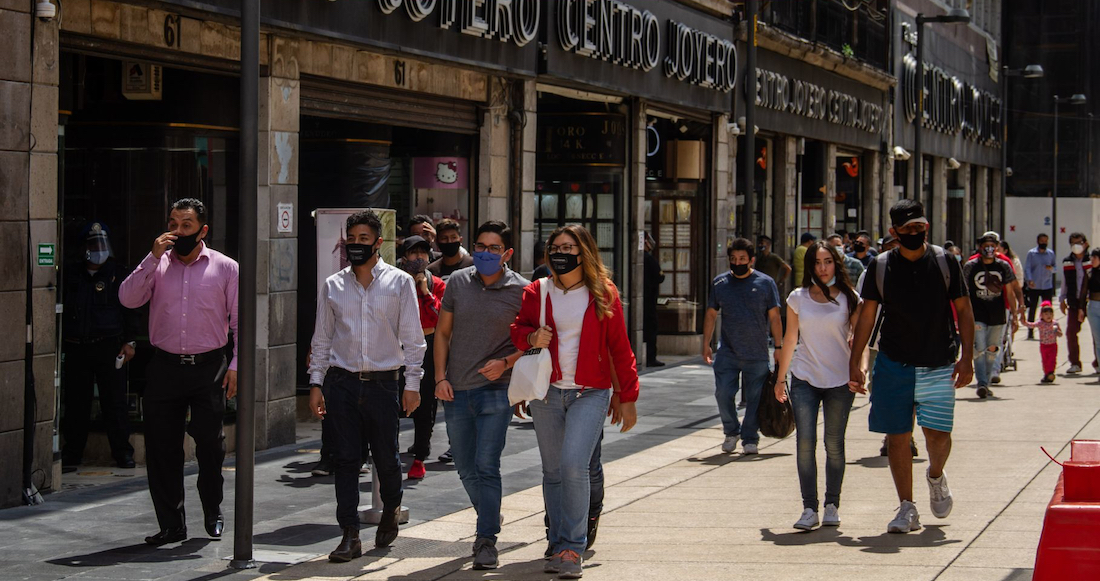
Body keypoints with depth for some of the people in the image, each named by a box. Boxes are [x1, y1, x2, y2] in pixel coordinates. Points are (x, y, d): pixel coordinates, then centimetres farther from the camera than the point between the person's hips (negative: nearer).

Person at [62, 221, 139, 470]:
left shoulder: (118, 274, 5)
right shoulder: (71, 273, 9)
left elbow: (130, 309, 5)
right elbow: (60, 307, 13)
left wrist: (129, 342, -1)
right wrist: (61, 338, 6)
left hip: (109, 346, -2)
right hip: (76, 347, 2)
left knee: (114, 401, 0)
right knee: (76, 402, 4)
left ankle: (122, 452, 8)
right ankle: (72, 452, 13)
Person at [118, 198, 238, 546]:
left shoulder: (225, 268, 3)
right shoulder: (157, 265, 8)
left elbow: (241, 322, 5)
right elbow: (128, 299, -7)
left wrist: (236, 365, -3)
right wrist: (153, 257, -11)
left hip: (208, 367, -2)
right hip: (165, 366, 2)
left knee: (210, 444, 1)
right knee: (161, 447, 2)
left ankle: (213, 513, 23)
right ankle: (172, 524, 12)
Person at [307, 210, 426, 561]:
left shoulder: (400, 282, 2)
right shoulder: (333, 286, 8)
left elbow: (412, 337, 2)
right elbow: (322, 338, 12)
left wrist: (413, 383, -3)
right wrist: (316, 384, 6)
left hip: (383, 383, -1)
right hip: (342, 383, 2)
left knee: (386, 458, 6)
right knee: (346, 460, -1)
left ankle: (390, 512, 35)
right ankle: (350, 536, 2)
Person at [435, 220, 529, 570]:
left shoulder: (520, 290, -4)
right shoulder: (458, 282, 4)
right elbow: (442, 332, 11)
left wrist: (505, 363, -13)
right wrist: (440, 377, 2)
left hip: (495, 388, -4)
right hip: (456, 390, 4)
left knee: (486, 466, -11)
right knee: (466, 469, 12)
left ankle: (487, 540, -6)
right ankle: (489, 518, 34)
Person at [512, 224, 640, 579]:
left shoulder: (603, 294, 1)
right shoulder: (537, 292, 6)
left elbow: (620, 348, 4)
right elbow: (517, 328, 16)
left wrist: (627, 397, 3)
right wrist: (531, 337, -8)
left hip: (591, 393, -3)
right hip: (546, 393, 3)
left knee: (574, 465, -18)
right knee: (553, 471, 7)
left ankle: (573, 548, -9)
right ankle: (558, 546, 17)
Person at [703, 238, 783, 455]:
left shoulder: (765, 283, 0)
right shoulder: (720, 283, 6)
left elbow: (774, 318, 2)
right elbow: (711, 315, 12)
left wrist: (779, 347, -2)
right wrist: (706, 345, 6)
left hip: (757, 355, -1)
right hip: (727, 353, 2)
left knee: (754, 399, 3)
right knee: (723, 394, -4)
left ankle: (750, 439, 16)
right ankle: (731, 432, 18)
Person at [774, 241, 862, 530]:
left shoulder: (849, 298, 1)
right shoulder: (798, 298, 5)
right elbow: (790, 339, 12)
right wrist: (780, 377, 13)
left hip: (840, 381, -1)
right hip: (804, 379, 1)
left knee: (834, 445, 5)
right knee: (805, 443, -8)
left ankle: (832, 505, 17)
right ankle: (809, 508, -4)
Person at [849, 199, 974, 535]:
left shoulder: (945, 262, 0)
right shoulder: (881, 267, 2)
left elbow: (963, 310, 4)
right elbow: (866, 315, 6)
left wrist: (967, 356, -6)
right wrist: (854, 362, 1)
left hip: (939, 367, -1)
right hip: (894, 365, 1)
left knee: (938, 434, -7)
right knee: (898, 437, 0)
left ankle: (936, 476, 27)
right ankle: (907, 509, 10)